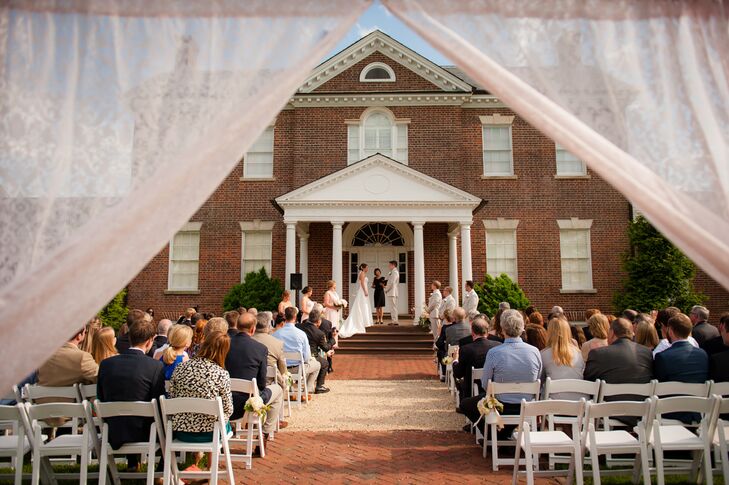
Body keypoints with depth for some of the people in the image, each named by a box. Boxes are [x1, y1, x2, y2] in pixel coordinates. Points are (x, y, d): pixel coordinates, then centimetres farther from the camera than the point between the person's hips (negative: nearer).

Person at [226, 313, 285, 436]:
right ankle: (267, 431, 26)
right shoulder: (261, 348, -15)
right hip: (249, 400, -5)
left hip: (225, 400, 5)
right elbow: (262, 382, -8)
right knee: (277, 389, 24)